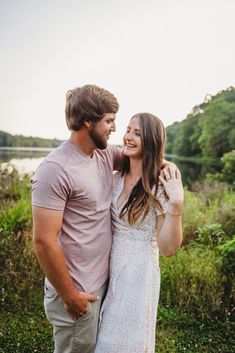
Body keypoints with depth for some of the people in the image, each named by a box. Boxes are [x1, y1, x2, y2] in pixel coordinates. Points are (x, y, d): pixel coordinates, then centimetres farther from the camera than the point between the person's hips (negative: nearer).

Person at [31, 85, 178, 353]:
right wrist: (69, 296, -15)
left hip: (104, 281, 7)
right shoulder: (55, 169, -23)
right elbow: (44, 241, -23)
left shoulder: (105, 153, 0)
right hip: (78, 292, -7)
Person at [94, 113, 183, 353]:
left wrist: (176, 205, -30)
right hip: (109, 270, 6)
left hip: (137, 275, -6)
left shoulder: (161, 186, -18)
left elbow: (168, 248, -20)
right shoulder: (117, 178, 0)